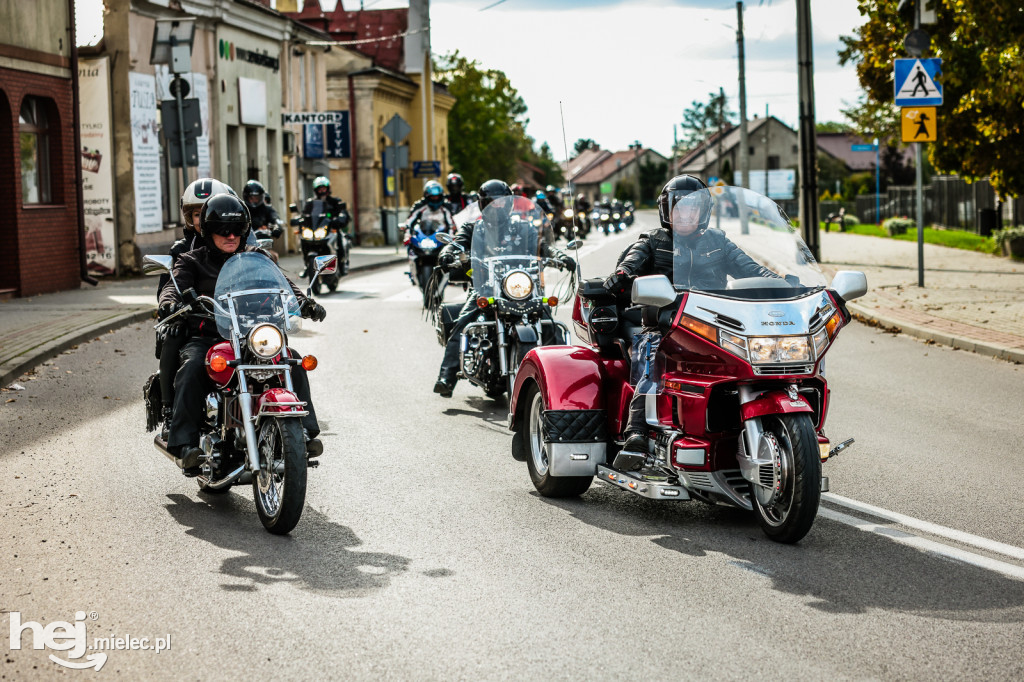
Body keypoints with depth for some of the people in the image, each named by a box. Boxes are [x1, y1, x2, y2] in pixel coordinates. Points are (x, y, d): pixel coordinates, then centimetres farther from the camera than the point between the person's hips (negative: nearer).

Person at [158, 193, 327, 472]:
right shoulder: (192, 261, 12)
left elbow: (281, 282, 4)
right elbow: (176, 284, -6)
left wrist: (304, 302, -18)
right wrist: (169, 302, -32)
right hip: (205, 337, -2)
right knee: (191, 368, -34)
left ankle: (304, 432, -17)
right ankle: (185, 443, -35)